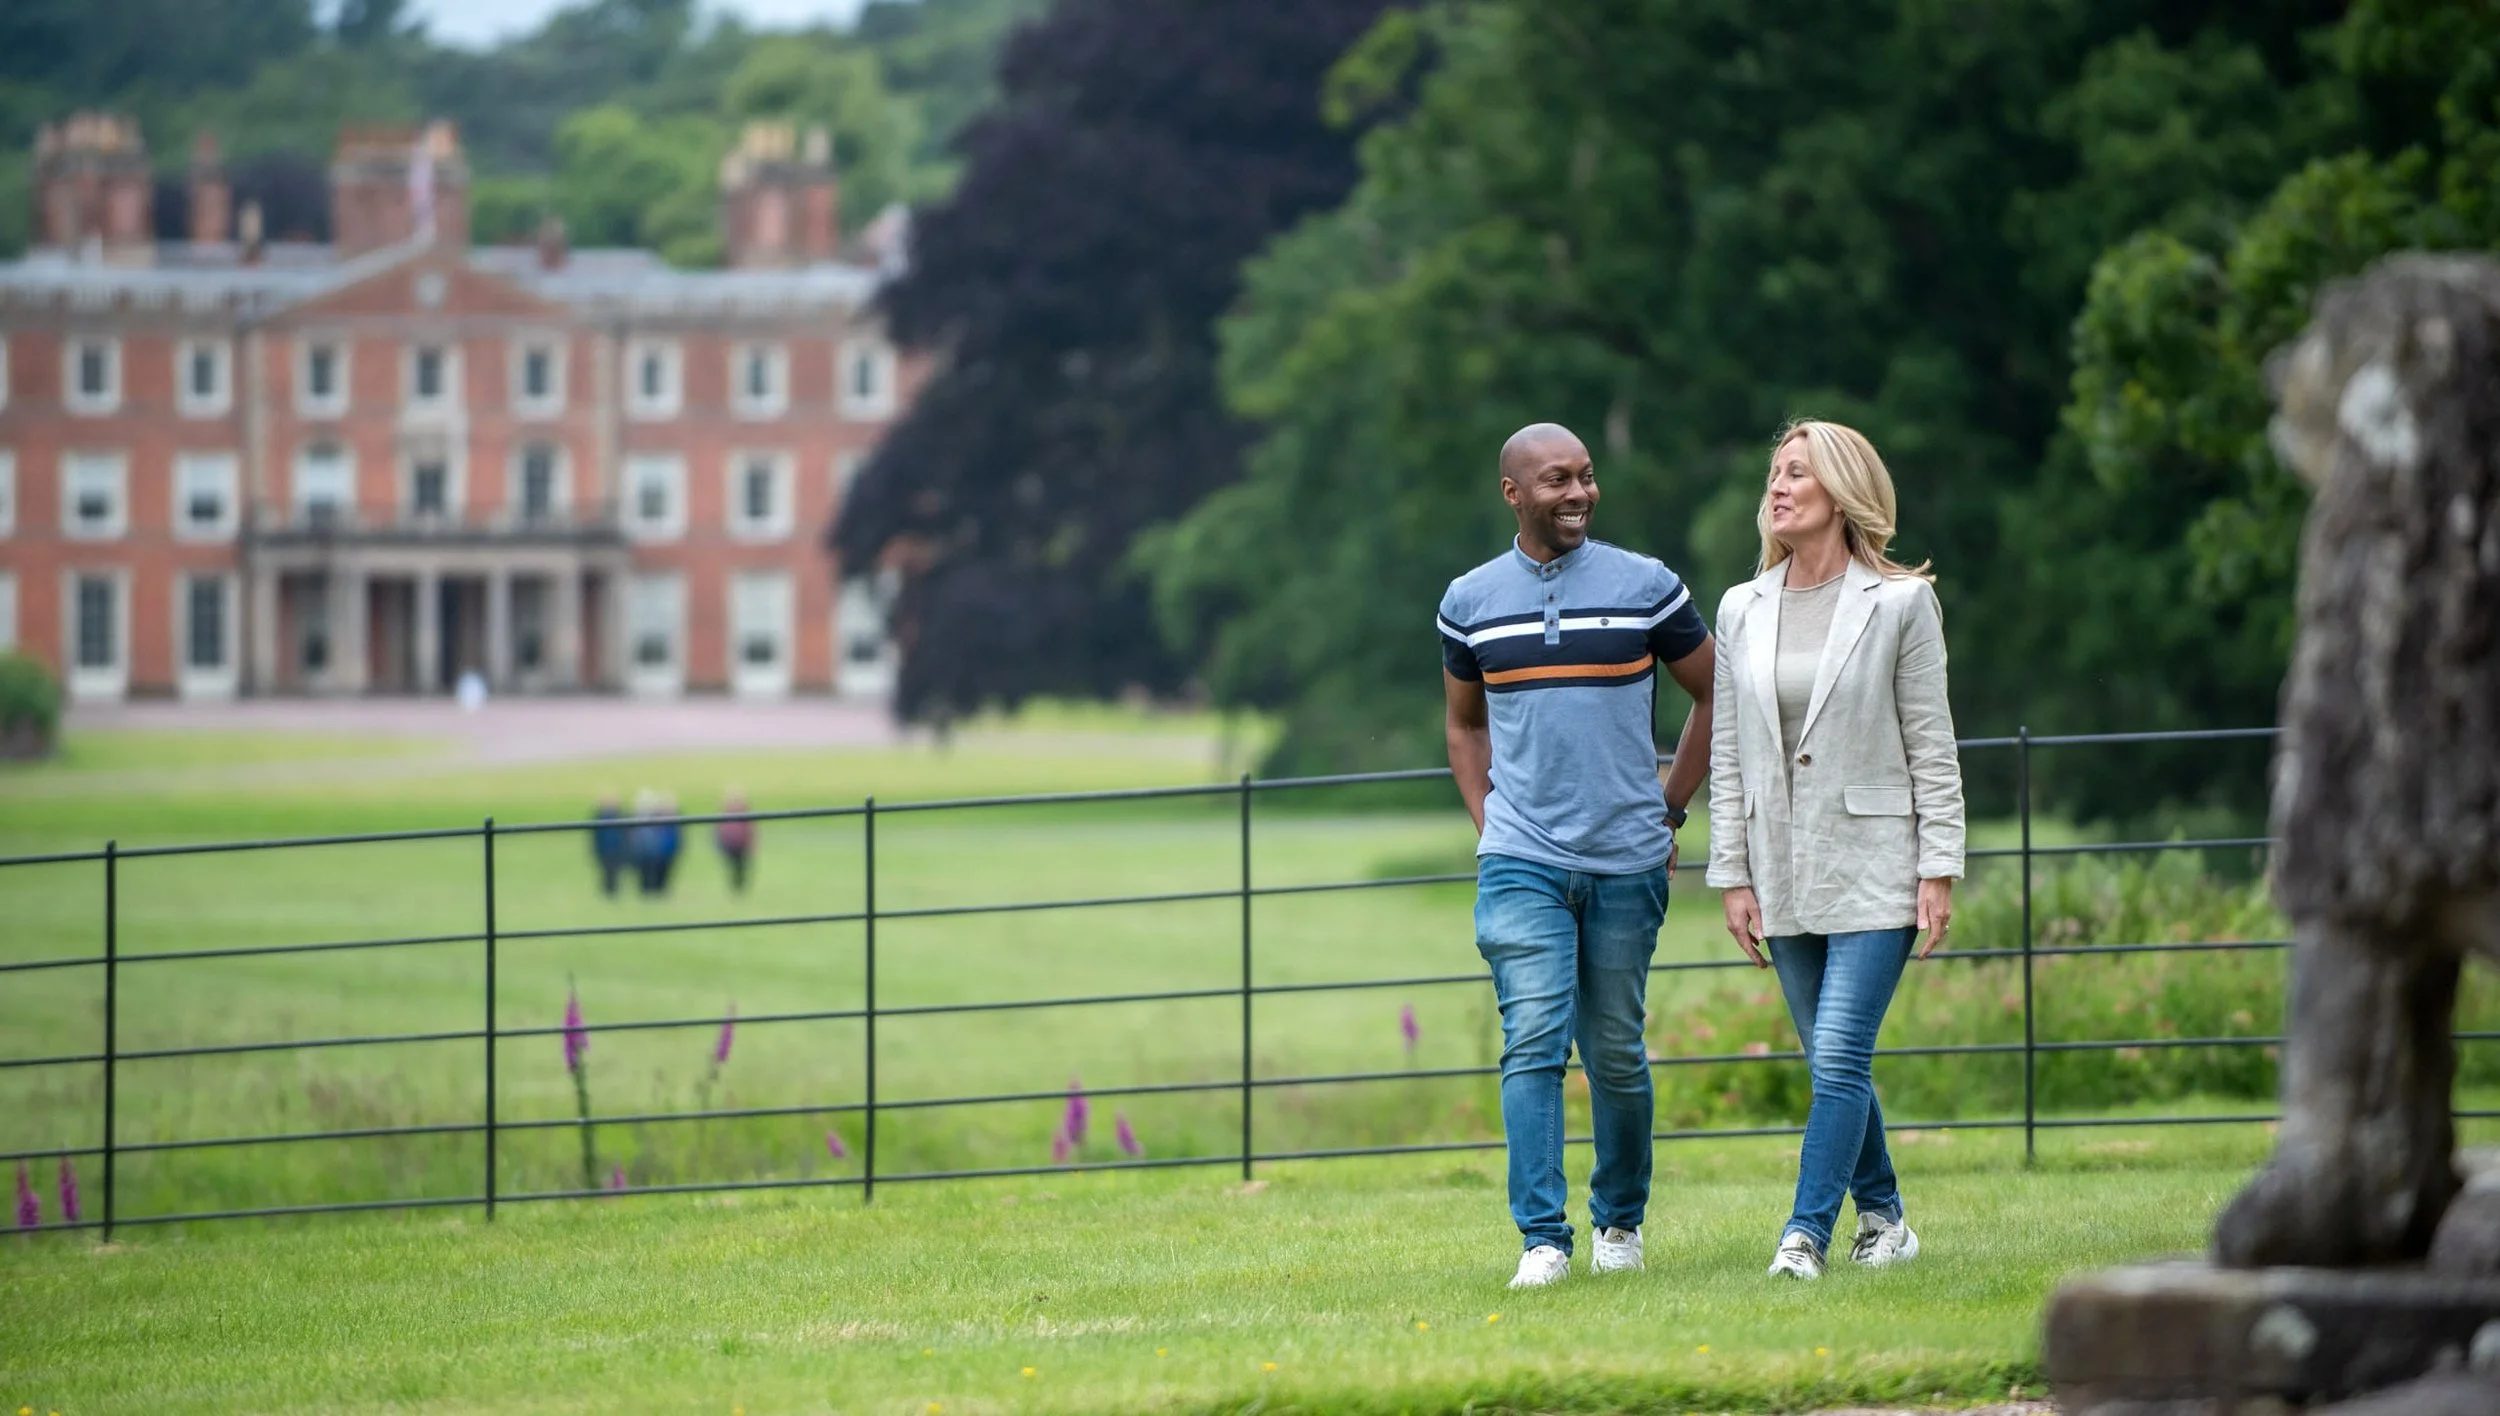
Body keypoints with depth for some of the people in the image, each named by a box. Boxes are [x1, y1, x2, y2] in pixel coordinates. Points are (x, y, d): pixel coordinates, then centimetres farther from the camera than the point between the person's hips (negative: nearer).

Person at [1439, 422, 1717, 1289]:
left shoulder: (1647, 589, 1)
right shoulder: (1471, 601, 5)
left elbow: (1713, 696, 12)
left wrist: (1670, 810, 8)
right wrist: (1488, 825, 10)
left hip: (1628, 860, 0)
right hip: (1521, 863, 0)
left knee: (1615, 1053, 7)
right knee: (1533, 1042, -13)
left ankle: (1620, 1219, 25)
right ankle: (1542, 1239, -14)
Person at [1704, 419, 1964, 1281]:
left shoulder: (1900, 605, -3)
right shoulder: (1742, 612, 8)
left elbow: (1931, 746, -2)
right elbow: (1728, 755, 10)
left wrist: (1939, 870, -7)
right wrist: (1732, 876, 6)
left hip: (1874, 870, -4)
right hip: (1786, 876, 4)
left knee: (1838, 1057, -14)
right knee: (1832, 1064, 9)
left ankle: (1806, 1232, -14)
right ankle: (1883, 1218, 22)